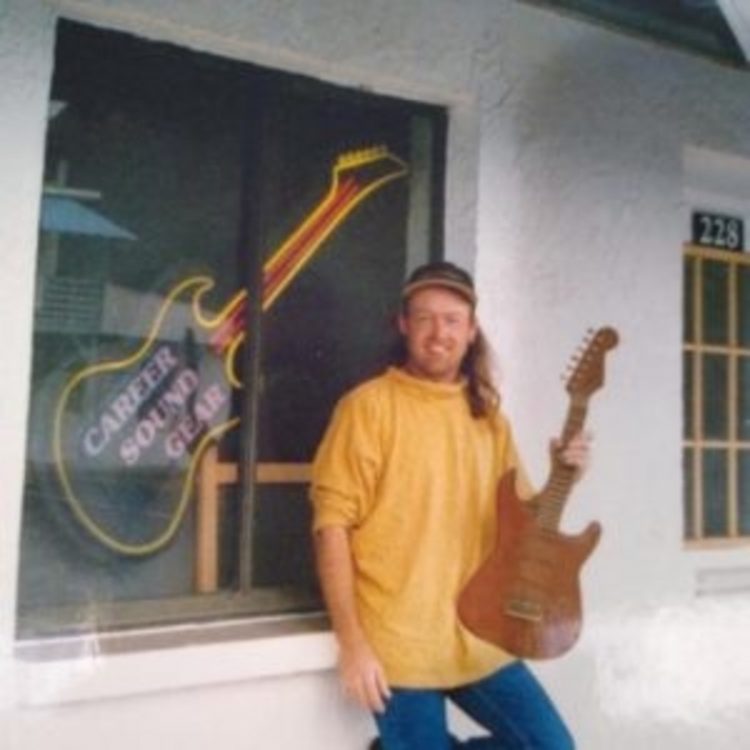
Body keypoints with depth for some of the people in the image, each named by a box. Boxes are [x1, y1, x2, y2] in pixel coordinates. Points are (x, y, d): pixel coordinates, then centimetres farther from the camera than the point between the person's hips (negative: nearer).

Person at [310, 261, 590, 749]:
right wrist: (352, 644, -16)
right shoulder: (370, 405, -8)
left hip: (480, 641, 6)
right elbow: (333, 523, -12)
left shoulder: (488, 417, 10)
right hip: (399, 648, -5)